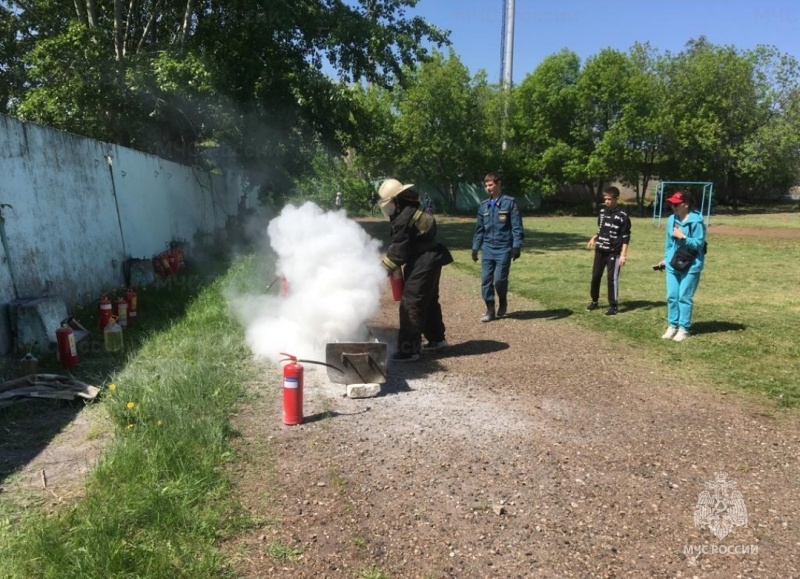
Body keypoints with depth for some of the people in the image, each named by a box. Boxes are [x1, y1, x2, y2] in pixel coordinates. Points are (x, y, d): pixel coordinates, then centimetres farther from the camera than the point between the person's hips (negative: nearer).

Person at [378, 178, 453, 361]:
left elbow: (398, 251, -18)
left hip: (422, 265, -11)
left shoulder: (404, 219, -21)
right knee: (429, 301, 22)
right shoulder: (412, 212, 11)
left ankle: (409, 350, -3)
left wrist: (383, 269, -7)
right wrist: (388, 261, 8)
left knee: (411, 306, -7)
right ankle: (437, 338, 36)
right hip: (428, 262, 11)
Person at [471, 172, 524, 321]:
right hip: (488, 249, 5)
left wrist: (517, 246, -13)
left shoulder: (510, 203, -4)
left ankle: (503, 302, 23)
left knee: (500, 279, -6)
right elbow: (479, 229, 16)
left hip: (504, 248, -5)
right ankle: (490, 310, 12)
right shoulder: (484, 206, 10)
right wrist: (475, 248, 14)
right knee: (486, 279, 1)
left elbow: (517, 227, -7)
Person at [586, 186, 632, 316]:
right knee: (595, 276, 11)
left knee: (612, 279, -3)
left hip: (614, 252, -6)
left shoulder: (622, 215, -11)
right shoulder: (602, 211, 7)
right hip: (600, 250, 6)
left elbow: (626, 237, -11)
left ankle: (614, 306, 8)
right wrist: (593, 239, 5)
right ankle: (594, 301, 27)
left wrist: (623, 254, -16)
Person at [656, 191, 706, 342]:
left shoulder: (696, 221, -15)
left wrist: (683, 237, -24)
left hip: (691, 265, -6)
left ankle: (684, 328, 8)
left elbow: (699, 244, -14)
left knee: (684, 297, -1)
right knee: (671, 296, 8)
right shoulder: (671, 219, 5)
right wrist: (665, 259, 16)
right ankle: (672, 325, 19)